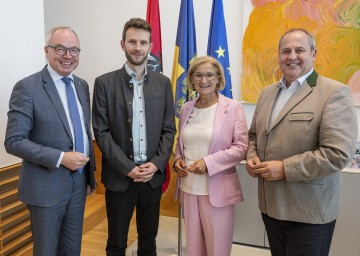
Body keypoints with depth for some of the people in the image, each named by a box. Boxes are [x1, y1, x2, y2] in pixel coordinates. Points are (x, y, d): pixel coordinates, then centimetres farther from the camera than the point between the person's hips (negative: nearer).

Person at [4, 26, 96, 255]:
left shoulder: (82, 86, 6)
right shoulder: (27, 88, -14)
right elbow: (14, 141, -16)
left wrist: (90, 175, 13)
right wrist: (60, 158, -23)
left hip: (78, 182, 6)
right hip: (46, 186, -5)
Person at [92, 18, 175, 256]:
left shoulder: (163, 83, 4)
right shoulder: (105, 83, -4)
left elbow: (169, 129, 4)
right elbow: (101, 131, -7)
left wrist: (156, 164, -9)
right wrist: (127, 168, -13)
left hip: (153, 175, 2)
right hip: (119, 176, -2)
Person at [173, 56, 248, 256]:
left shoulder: (233, 107, -7)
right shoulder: (186, 108, 8)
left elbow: (241, 147, -10)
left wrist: (208, 162, -20)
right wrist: (178, 159, -3)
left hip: (218, 190, -4)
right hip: (189, 187, 5)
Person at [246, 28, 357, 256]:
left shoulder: (334, 93, -13)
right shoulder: (267, 93, 10)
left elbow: (338, 153, -21)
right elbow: (254, 134, 18)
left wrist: (285, 169, -21)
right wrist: (252, 156, -2)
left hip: (309, 212, -6)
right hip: (271, 206, 6)